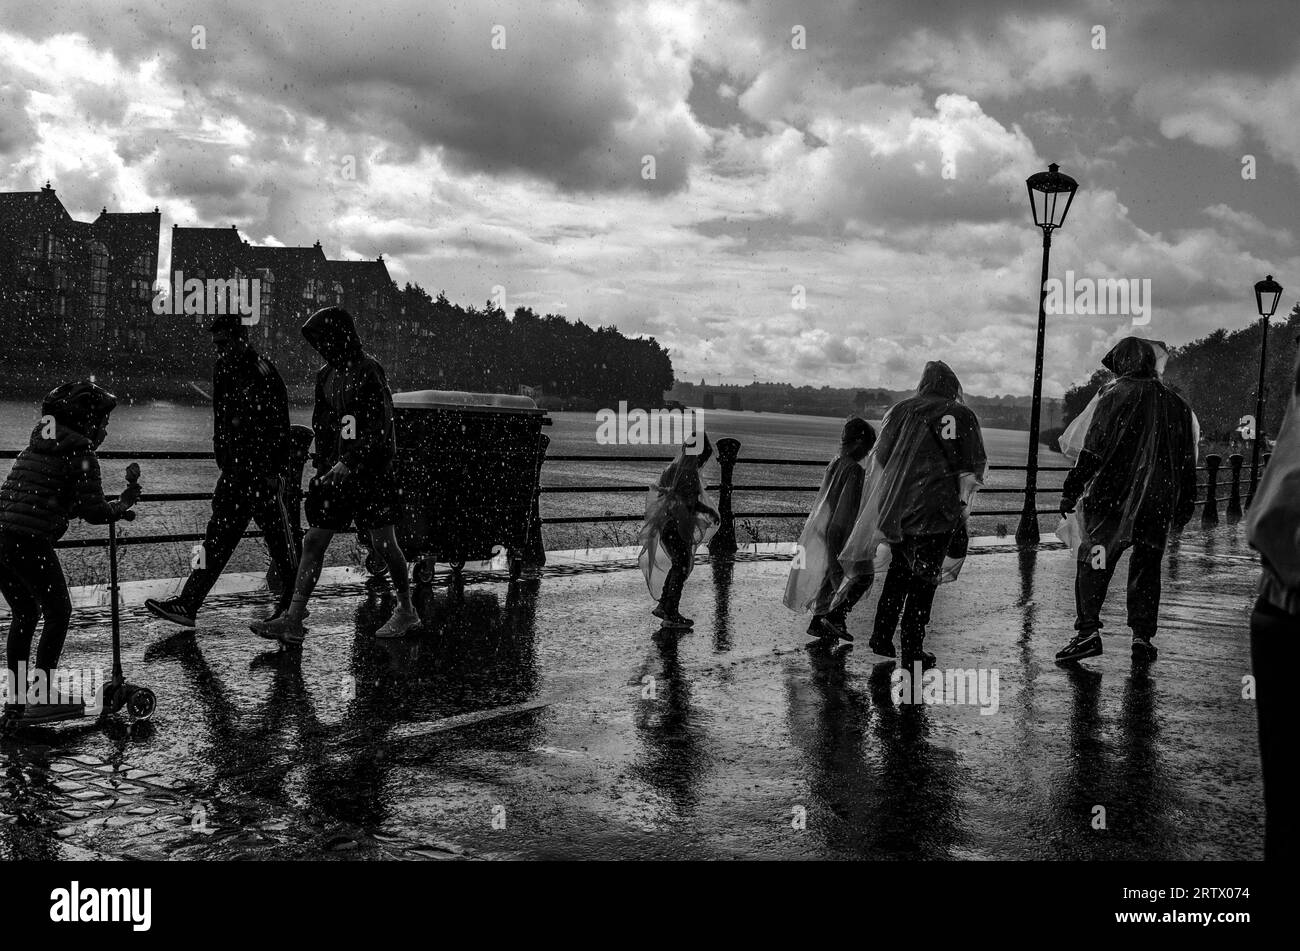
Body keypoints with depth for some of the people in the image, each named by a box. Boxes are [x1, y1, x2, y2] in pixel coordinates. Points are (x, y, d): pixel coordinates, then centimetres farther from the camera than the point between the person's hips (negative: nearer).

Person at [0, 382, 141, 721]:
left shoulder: (37, 446, 22)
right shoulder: (81, 454, -4)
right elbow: (95, 513, -8)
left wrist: (112, 507, 23)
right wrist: (125, 503, 11)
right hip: (28, 540, -8)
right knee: (58, 612, 5)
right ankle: (40, 700, 5)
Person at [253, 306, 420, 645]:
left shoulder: (369, 372, -12)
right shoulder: (326, 374, 11)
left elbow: (379, 430, -18)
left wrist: (349, 464, -21)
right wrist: (322, 467, 12)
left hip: (370, 469, -7)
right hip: (336, 470, 7)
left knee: (383, 542, 2)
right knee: (313, 541, 1)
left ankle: (407, 612, 20)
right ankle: (293, 622, 2)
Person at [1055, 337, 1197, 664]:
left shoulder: (1116, 395, -4)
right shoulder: (1176, 404, 12)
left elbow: (1093, 450, -9)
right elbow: (1188, 460, 15)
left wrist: (1071, 490, -5)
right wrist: (1184, 508, 21)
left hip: (1115, 497, -4)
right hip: (1160, 503, 4)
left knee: (1093, 562, -1)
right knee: (1146, 567, 12)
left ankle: (1088, 631, -10)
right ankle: (1143, 637, 9)